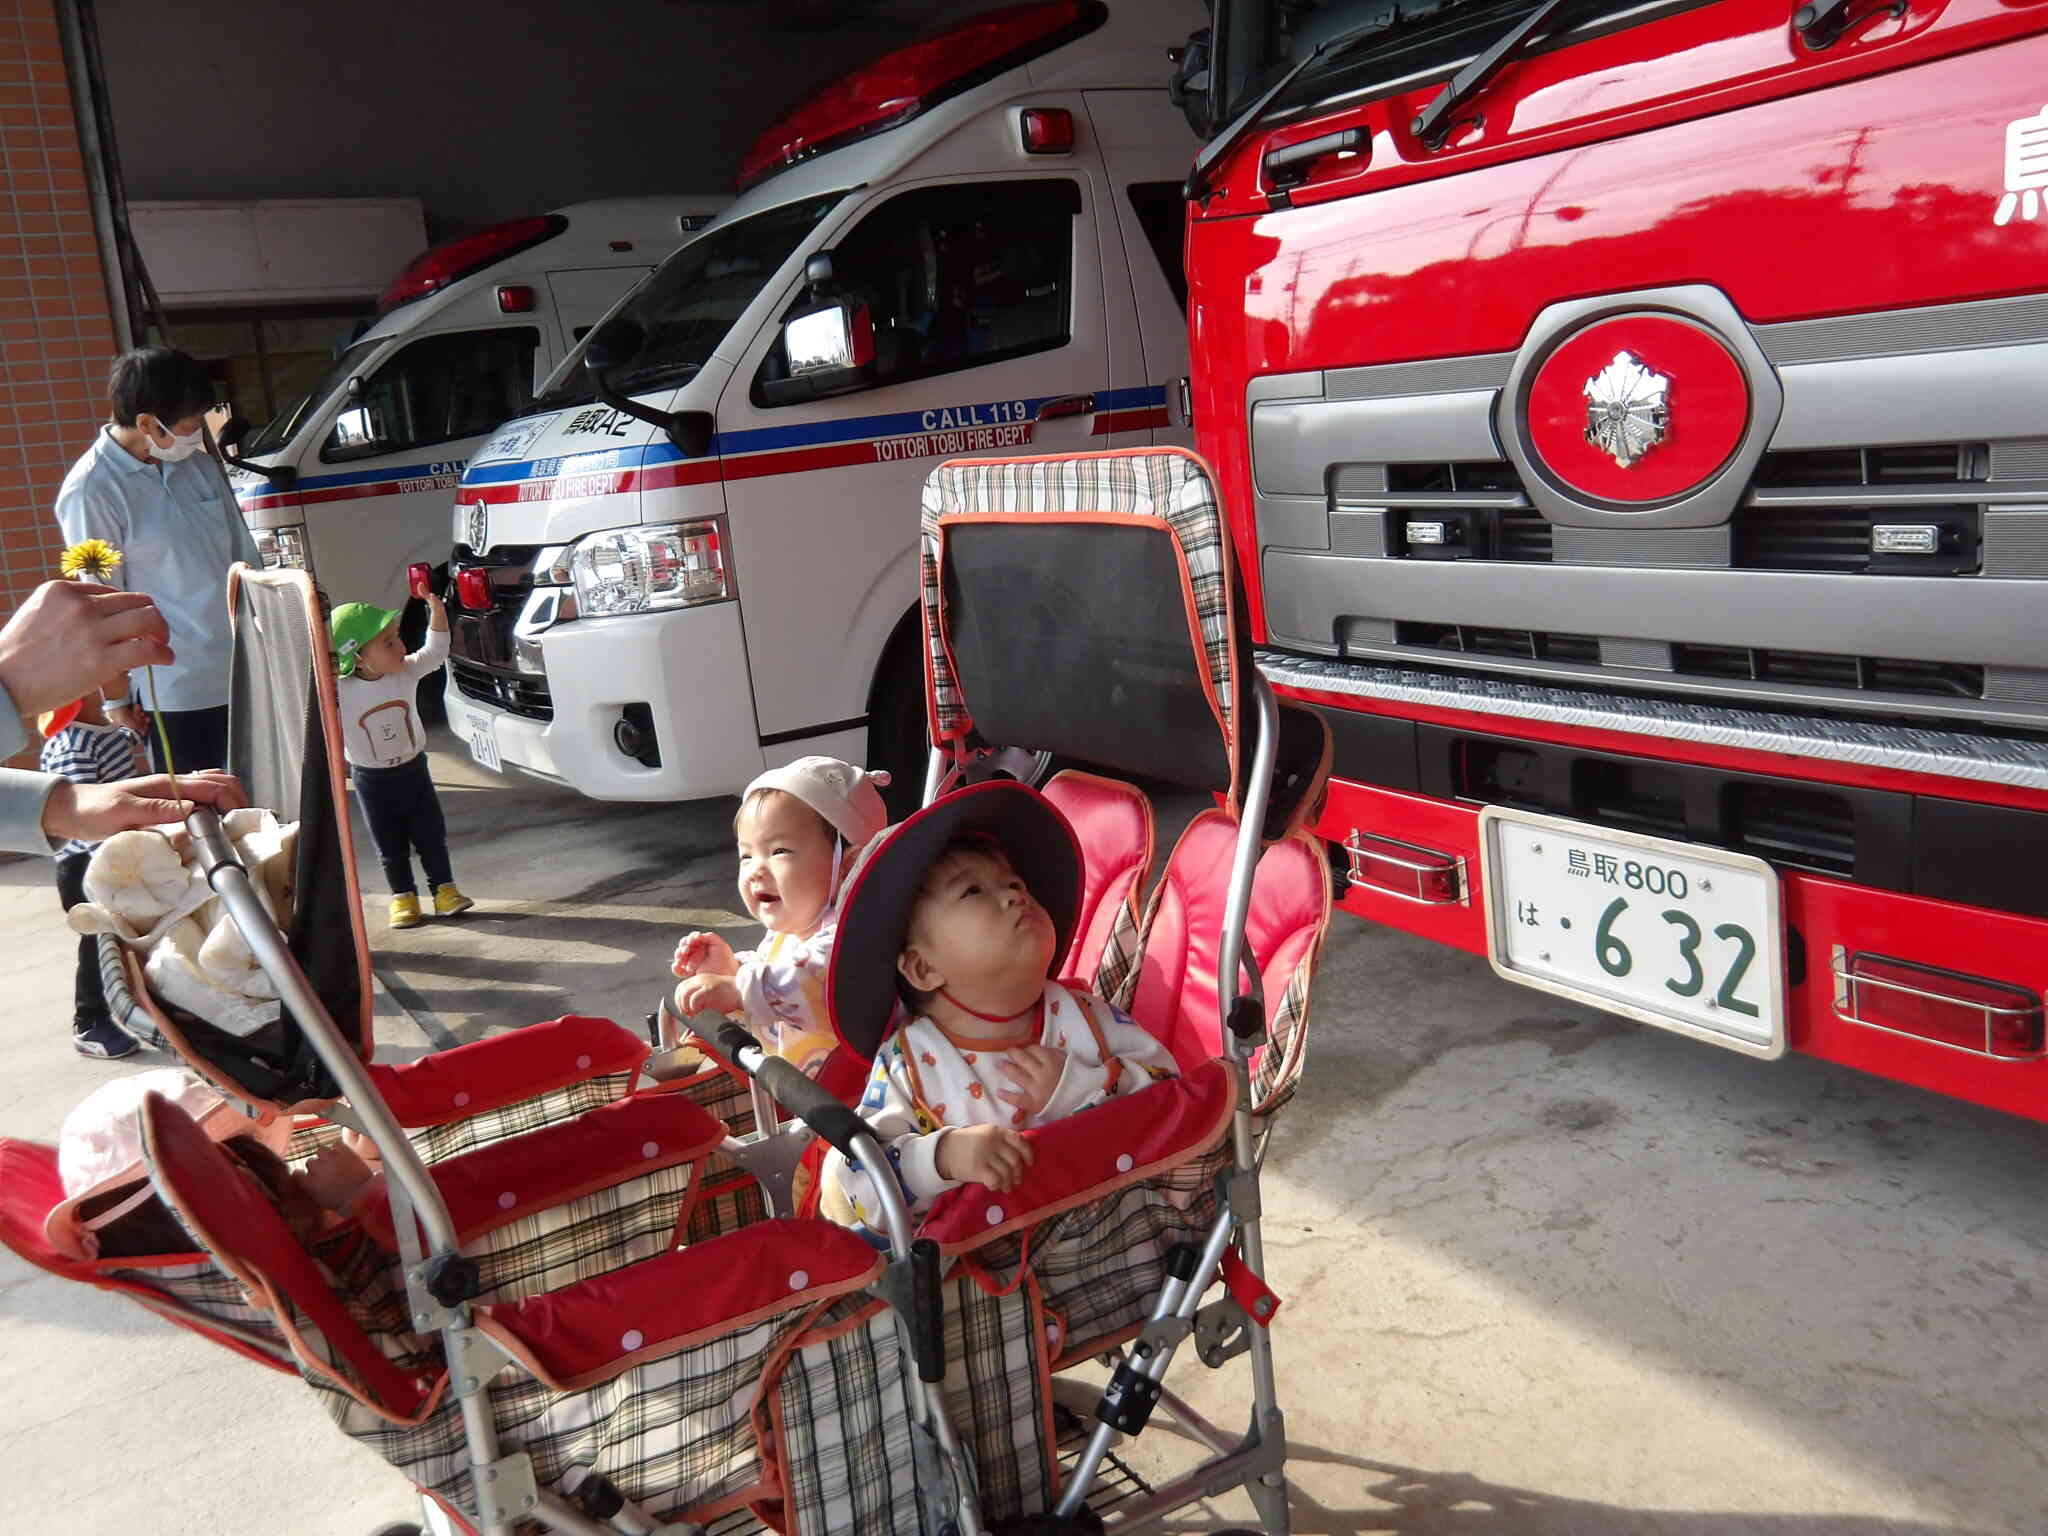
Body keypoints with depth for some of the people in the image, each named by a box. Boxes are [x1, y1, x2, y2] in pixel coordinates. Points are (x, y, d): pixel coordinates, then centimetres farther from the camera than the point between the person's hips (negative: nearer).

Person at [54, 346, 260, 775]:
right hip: (174, 689, -6)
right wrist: (116, 699, -7)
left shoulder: (199, 463, 4)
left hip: (243, 672, 6)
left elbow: (243, 554, 12)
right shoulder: (91, 491, -14)